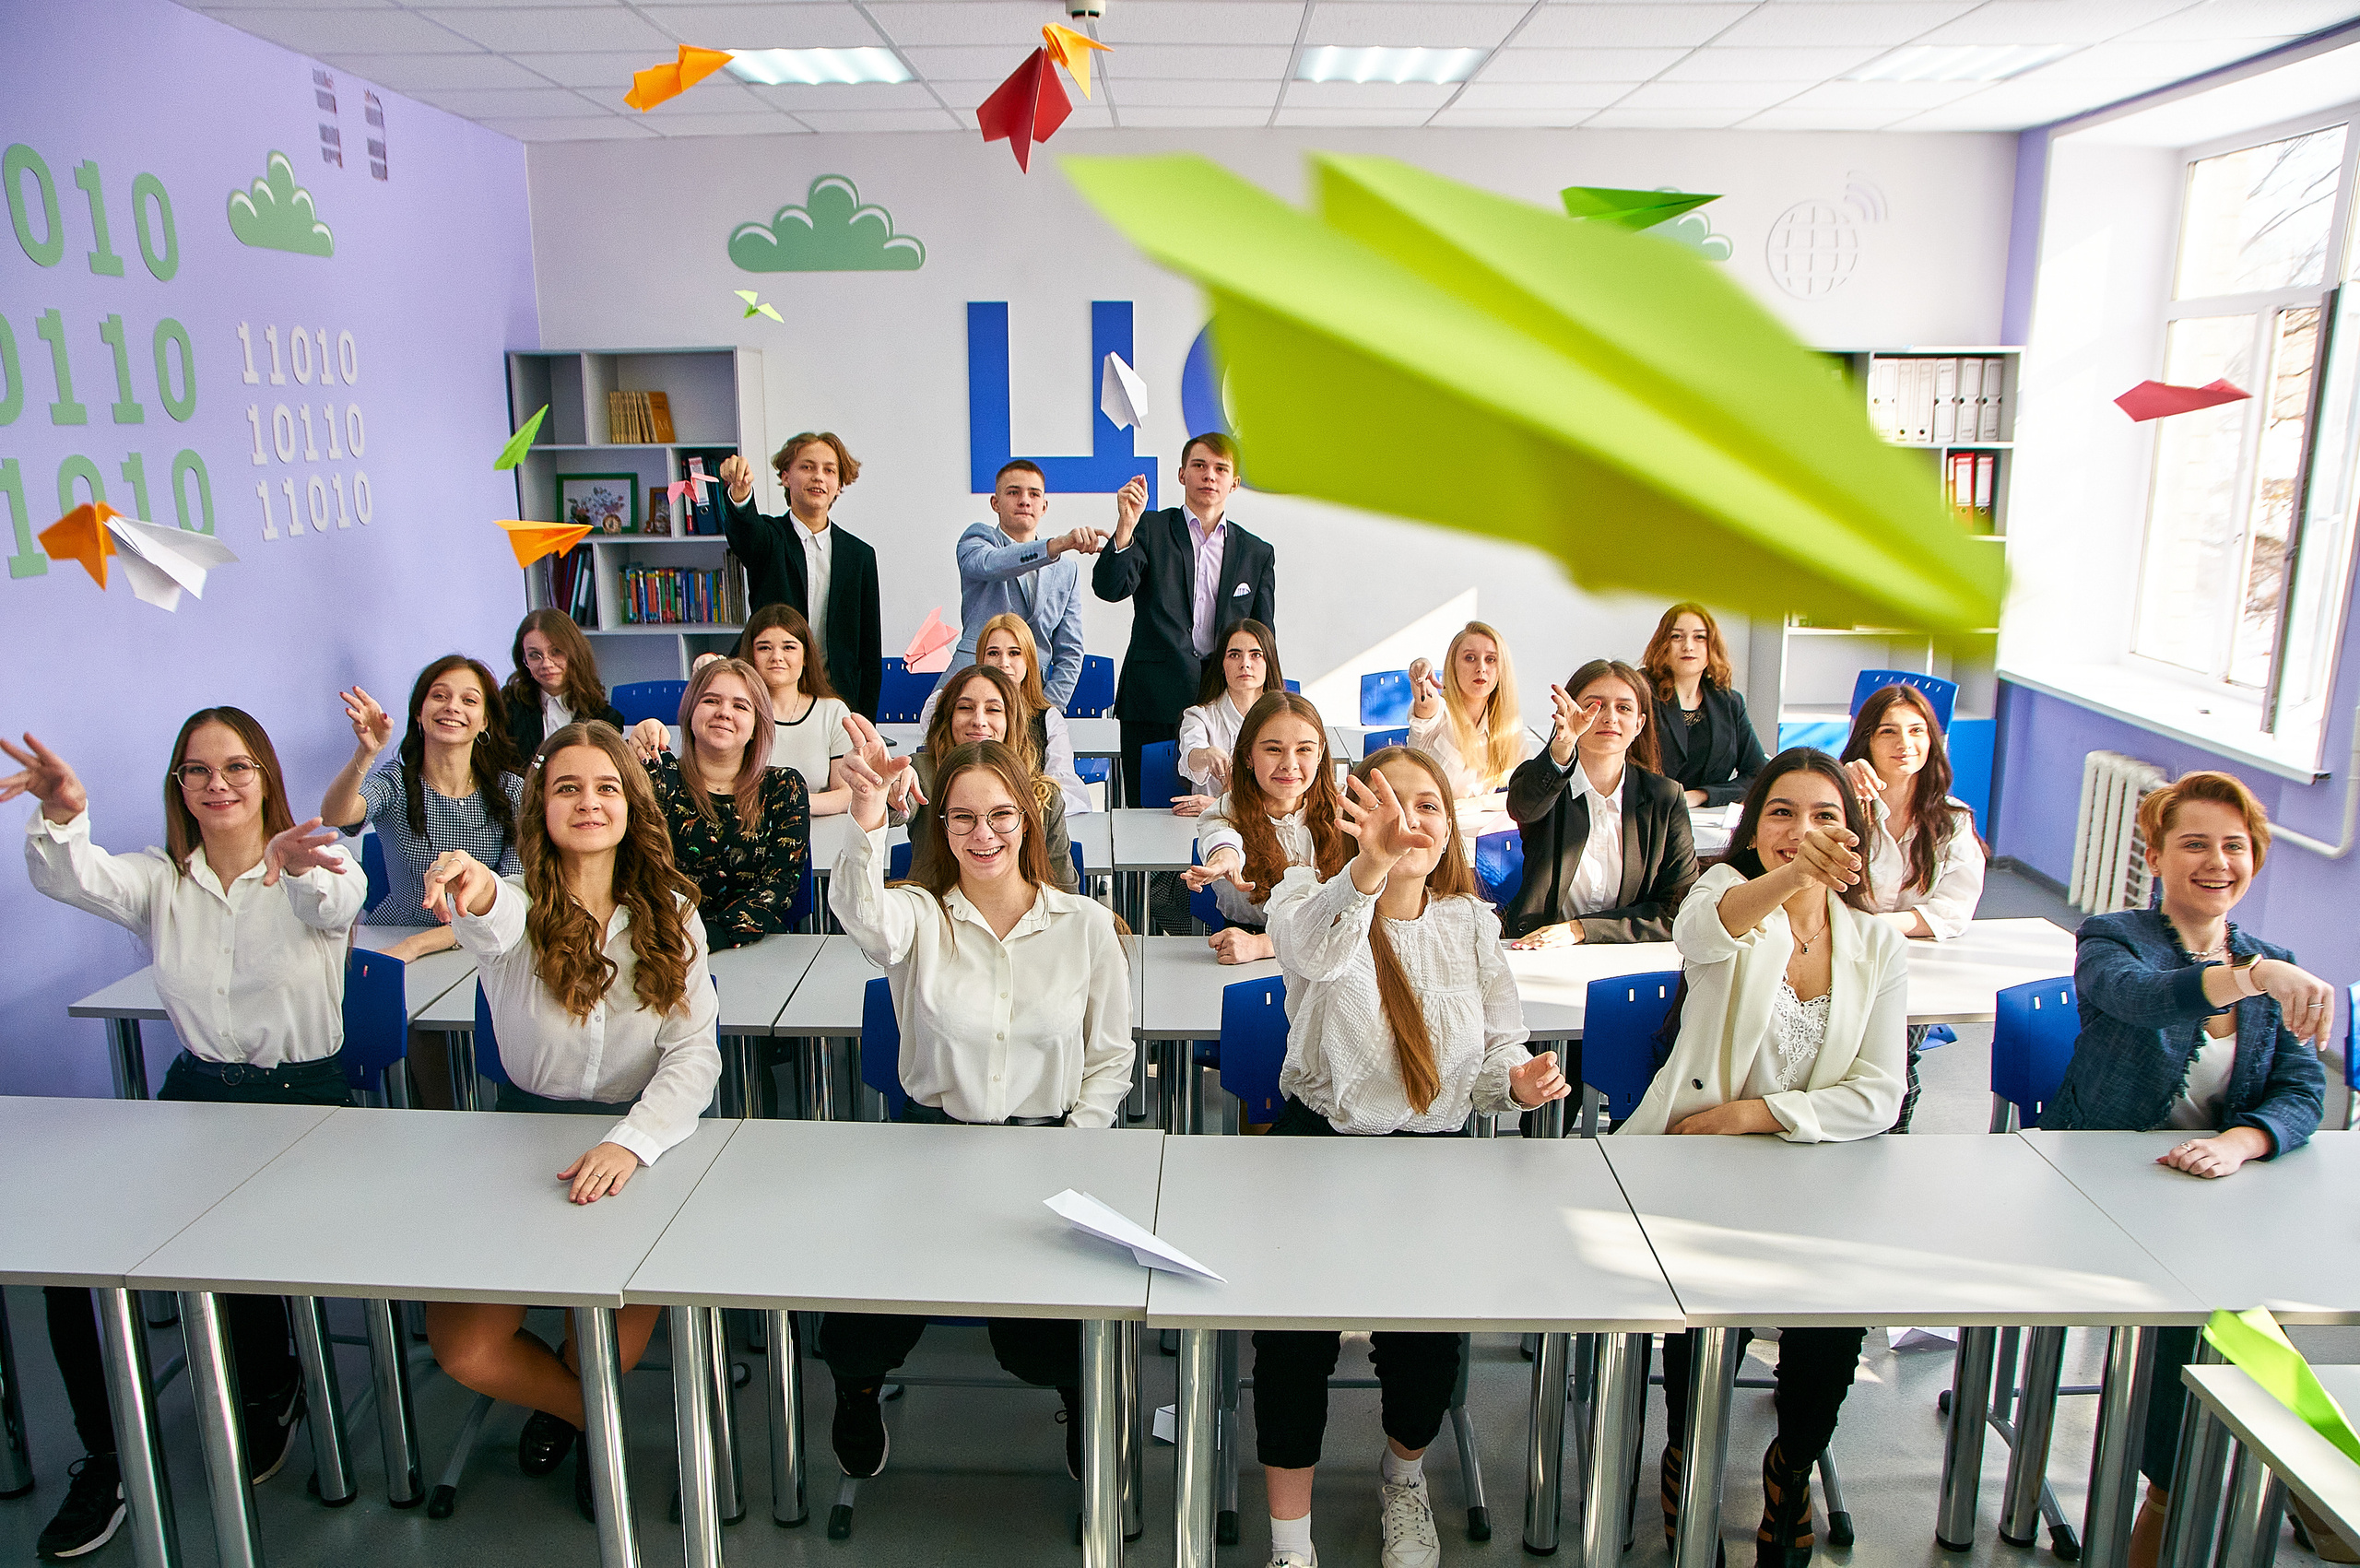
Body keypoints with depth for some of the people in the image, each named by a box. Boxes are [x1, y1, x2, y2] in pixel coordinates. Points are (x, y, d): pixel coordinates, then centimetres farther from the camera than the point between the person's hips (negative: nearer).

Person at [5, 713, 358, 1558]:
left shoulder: (315, 863, -7)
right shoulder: (161, 881, 5)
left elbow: (334, 903, -32)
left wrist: (300, 866, -58)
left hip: (307, 1098, -4)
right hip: (196, 1094, 5)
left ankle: (271, 1392, 13)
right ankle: (104, 1456, 6)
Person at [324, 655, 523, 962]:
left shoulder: (512, 791, -6)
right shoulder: (396, 783, -4)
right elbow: (335, 815, -26)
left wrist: (416, 945, -23)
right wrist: (365, 754, -44)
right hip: (390, 935, 1)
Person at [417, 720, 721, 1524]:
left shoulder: (670, 914, -2)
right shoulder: (518, 905, -7)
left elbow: (695, 1053, -11)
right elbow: (492, 926, -34)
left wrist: (631, 1141, -30)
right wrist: (476, 896, -61)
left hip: (640, 1145, 0)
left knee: (607, 1352, -19)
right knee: (464, 1351, -13)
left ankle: (583, 1400, 21)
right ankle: (589, 1408, 21)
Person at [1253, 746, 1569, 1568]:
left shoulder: (1471, 924, 7)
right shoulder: (1315, 898, -7)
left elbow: (1496, 1046, 11)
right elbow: (1314, 945, -33)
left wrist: (1517, 1080, -14)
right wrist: (1370, 865, -54)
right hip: (1319, 1143, -2)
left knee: (1429, 1331, -17)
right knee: (1293, 1334, -22)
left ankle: (1405, 1472, 20)